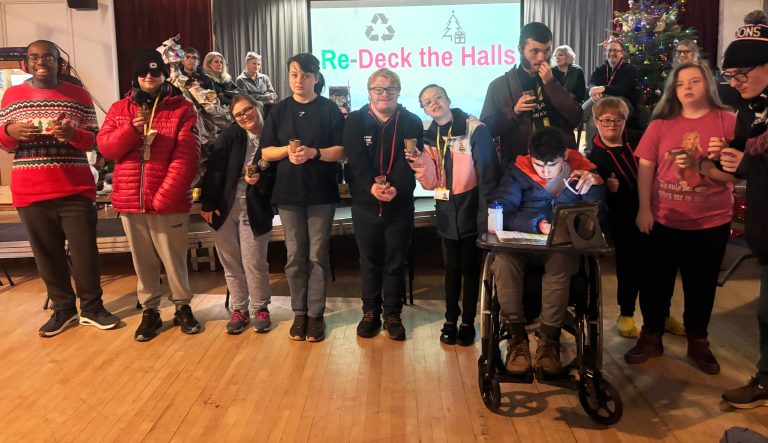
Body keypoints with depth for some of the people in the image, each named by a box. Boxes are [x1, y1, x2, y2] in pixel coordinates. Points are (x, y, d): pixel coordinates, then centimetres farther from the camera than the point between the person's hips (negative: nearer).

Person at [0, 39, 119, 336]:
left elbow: (94, 141, 2)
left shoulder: (79, 95, 4)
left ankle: (92, 307, 16)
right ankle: (63, 309, 23)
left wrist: (72, 134, -19)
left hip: (75, 190, -2)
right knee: (47, 254, 9)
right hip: (30, 192, 2)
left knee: (84, 251, 1)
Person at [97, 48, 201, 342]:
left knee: (174, 258, 6)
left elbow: (186, 157, -10)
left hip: (169, 201, -3)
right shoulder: (119, 109, 11)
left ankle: (183, 307, 24)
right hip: (130, 199, 4)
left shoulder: (182, 109, -2)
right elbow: (105, 147, 2)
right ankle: (150, 311, 25)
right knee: (143, 260, 12)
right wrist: (132, 128, -17)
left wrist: (165, 196, -17)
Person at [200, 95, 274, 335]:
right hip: (223, 208, 2)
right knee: (231, 263, 9)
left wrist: (261, 180, -18)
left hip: (255, 211, -2)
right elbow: (214, 168, -5)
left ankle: (260, 308, 20)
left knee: (254, 263, -2)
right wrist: (207, 204, -10)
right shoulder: (231, 135, 0)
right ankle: (239, 309, 25)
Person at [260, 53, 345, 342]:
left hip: (321, 192, -2)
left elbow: (341, 151, -4)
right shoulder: (279, 111, 8)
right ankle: (299, 313, 18)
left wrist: (313, 152, -20)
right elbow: (266, 152, 6)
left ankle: (316, 314, 13)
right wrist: (288, 150, -13)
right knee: (295, 255, 7)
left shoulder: (329, 109, 0)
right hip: (288, 192, 2)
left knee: (318, 255, 2)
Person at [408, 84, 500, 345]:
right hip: (447, 213, 4)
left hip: (471, 211, -4)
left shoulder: (475, 129, -10)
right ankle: (451, 319, 26)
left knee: (470, 268, 7)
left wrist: (486, 214, -14)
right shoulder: (430, 137, 8)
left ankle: (468, 321, 21)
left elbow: (488, 175, -11)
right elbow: (432, 182, 4)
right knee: (452, 268, 13)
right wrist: (420, 162, -15)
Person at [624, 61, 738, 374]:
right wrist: (644, 209, -9)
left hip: (711, 223, -1)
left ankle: (698, 342, 32)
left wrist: (700, 165, -23)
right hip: (663, 220, 1)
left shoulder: (727, 121, -4)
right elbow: (645, 166, -2)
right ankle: (651, 337, 28)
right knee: (656, 281, 11)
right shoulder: (660, 124, 1)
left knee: (701, 285, 13)